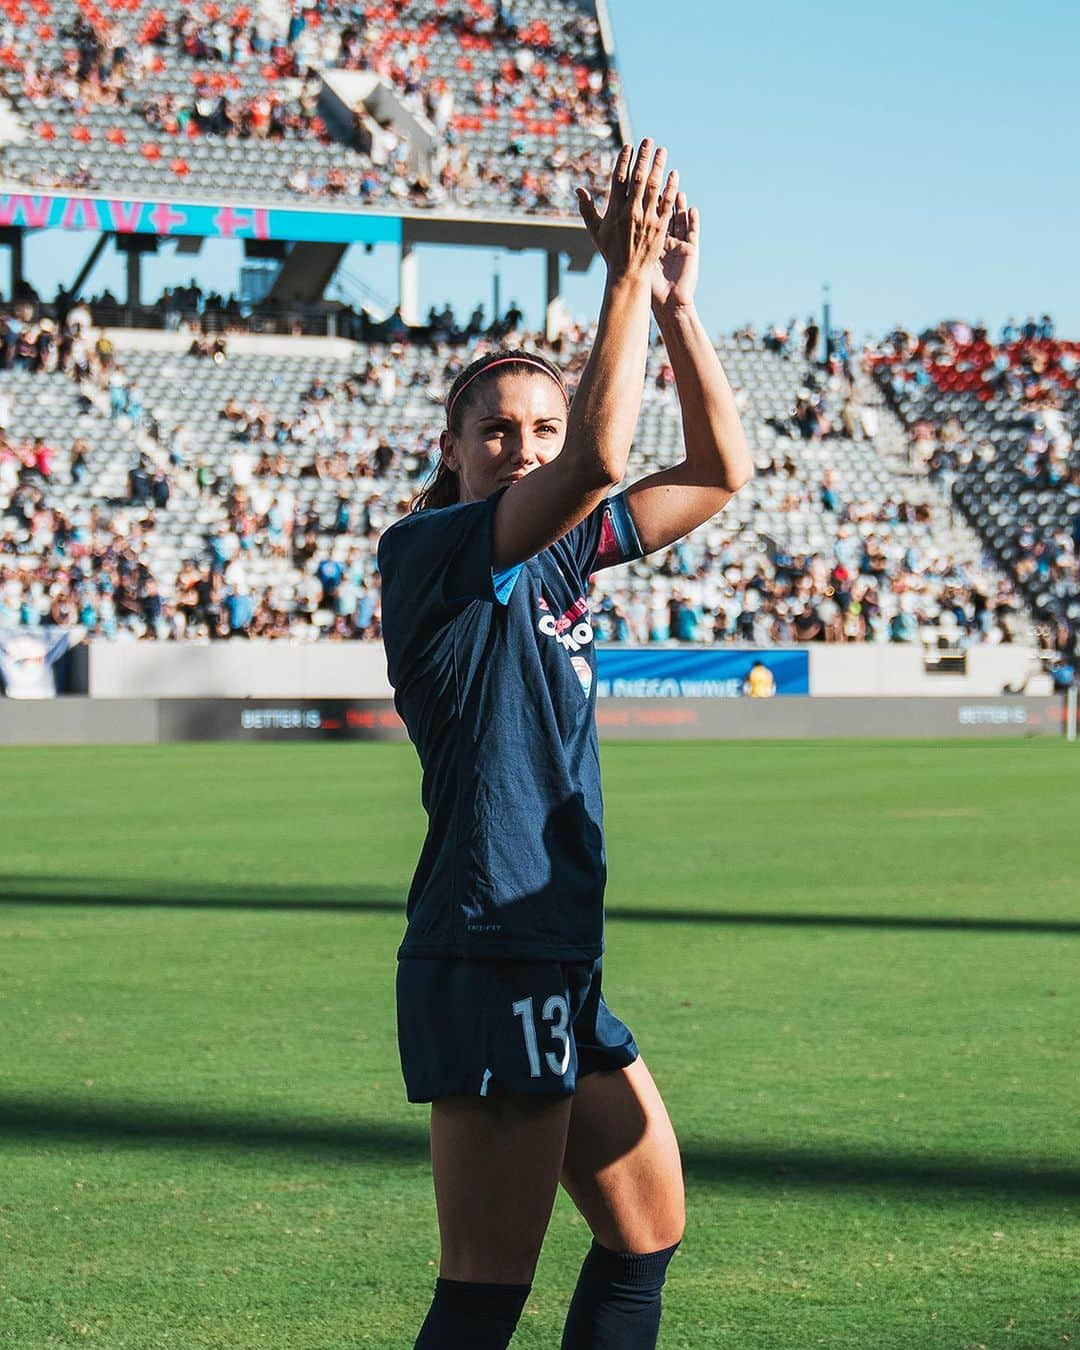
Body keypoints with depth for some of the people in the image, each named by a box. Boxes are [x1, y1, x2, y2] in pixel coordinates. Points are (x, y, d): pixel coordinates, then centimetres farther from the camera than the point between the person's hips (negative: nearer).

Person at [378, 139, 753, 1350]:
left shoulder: (559, 558, 14)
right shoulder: (427, 551, -9)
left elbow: (718, 472, 15)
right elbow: (600, 463, -25)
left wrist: (674, 302, 5)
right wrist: (625, 278, -20)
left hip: (559, 965, 10)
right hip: (487, 964, -10)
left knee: (648, 1233, 18)